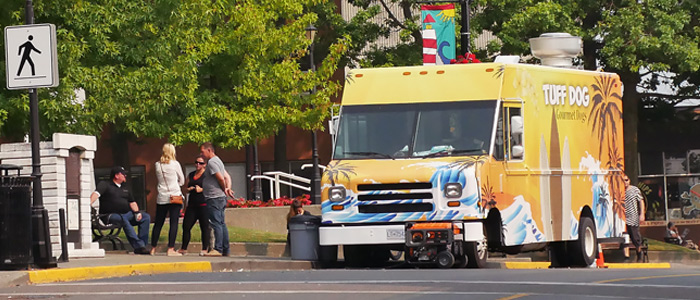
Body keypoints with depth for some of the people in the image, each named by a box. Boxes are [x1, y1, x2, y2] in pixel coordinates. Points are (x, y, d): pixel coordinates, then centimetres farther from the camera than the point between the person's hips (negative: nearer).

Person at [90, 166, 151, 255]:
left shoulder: (124, 188, 25)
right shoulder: (104, 185, 4)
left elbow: (132, 202, 24)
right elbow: (96, 194, -13)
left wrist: (137, 212, 3)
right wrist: (88, 204, -32)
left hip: (127, 214, 7)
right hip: (112, 215, -7)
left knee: (146, 217, -13)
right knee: (123, 220, -39)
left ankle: (142, 244, -21)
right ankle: (138, 245, -44)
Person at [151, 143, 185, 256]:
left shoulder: (157, 165, 4)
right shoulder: (175, 164, -5)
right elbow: (182, 181, 6)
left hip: (161, 198, 4)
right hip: (175, 196, -4)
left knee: (158, 223, 11)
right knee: (174, 223, -4)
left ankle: (153, 248, 17)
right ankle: (170, 249, -10)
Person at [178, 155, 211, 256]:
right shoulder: (190, 175, 19)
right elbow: (186, 188, 24)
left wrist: (201, 189, -17)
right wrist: (189, 189, 2)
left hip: (203, 204, -6)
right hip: (192, 205, 6)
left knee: (204, 227, -6)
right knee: (186, 226, 4)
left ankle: (205, 249, -1)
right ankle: (184, 249, 14)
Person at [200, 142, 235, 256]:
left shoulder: (212, 162, -12)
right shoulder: (217, 161, 21)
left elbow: (220, 178, -18)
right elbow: (227, 176, 18)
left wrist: (224, 189, -2)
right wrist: (228, 188, 3)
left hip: (214, 198, -10)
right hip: (221, 197, 10)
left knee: (216, 223, -12)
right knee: (222, 223, 10)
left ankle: (218, 249, -16)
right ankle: (226, 250, 10)